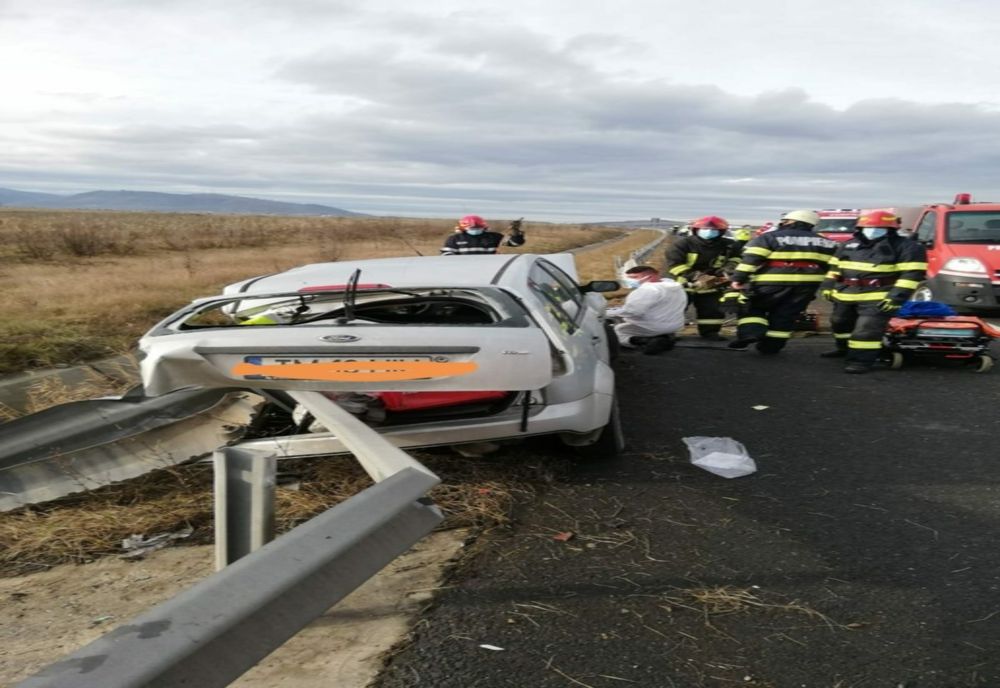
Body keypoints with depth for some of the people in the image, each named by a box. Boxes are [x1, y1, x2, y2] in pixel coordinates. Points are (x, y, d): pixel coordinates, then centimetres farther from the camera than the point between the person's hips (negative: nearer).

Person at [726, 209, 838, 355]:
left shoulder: (769, 237, 1)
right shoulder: (826, 243, 16)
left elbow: (751, 259, -8)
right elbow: (833, 265, 17)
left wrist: (738, 279, -9)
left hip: (772, 282, -4)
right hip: (807, 283, 4)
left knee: (750, 307, 11)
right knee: (785, 315, 14)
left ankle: (750, 333, -8)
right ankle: (771, 346, 14)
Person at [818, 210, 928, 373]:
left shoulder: (906, 247, -7)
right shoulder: (849, 245, 9)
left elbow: (912, 273, -13)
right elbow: (835, 267, 18)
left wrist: (897, 295, -21)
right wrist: (828, 285, 11)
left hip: (879, 298, -6)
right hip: (846, 294, 7)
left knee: (866, 329, -16)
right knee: (840, 322, 20)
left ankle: (862, 360, -11)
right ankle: (844, 349, 42)